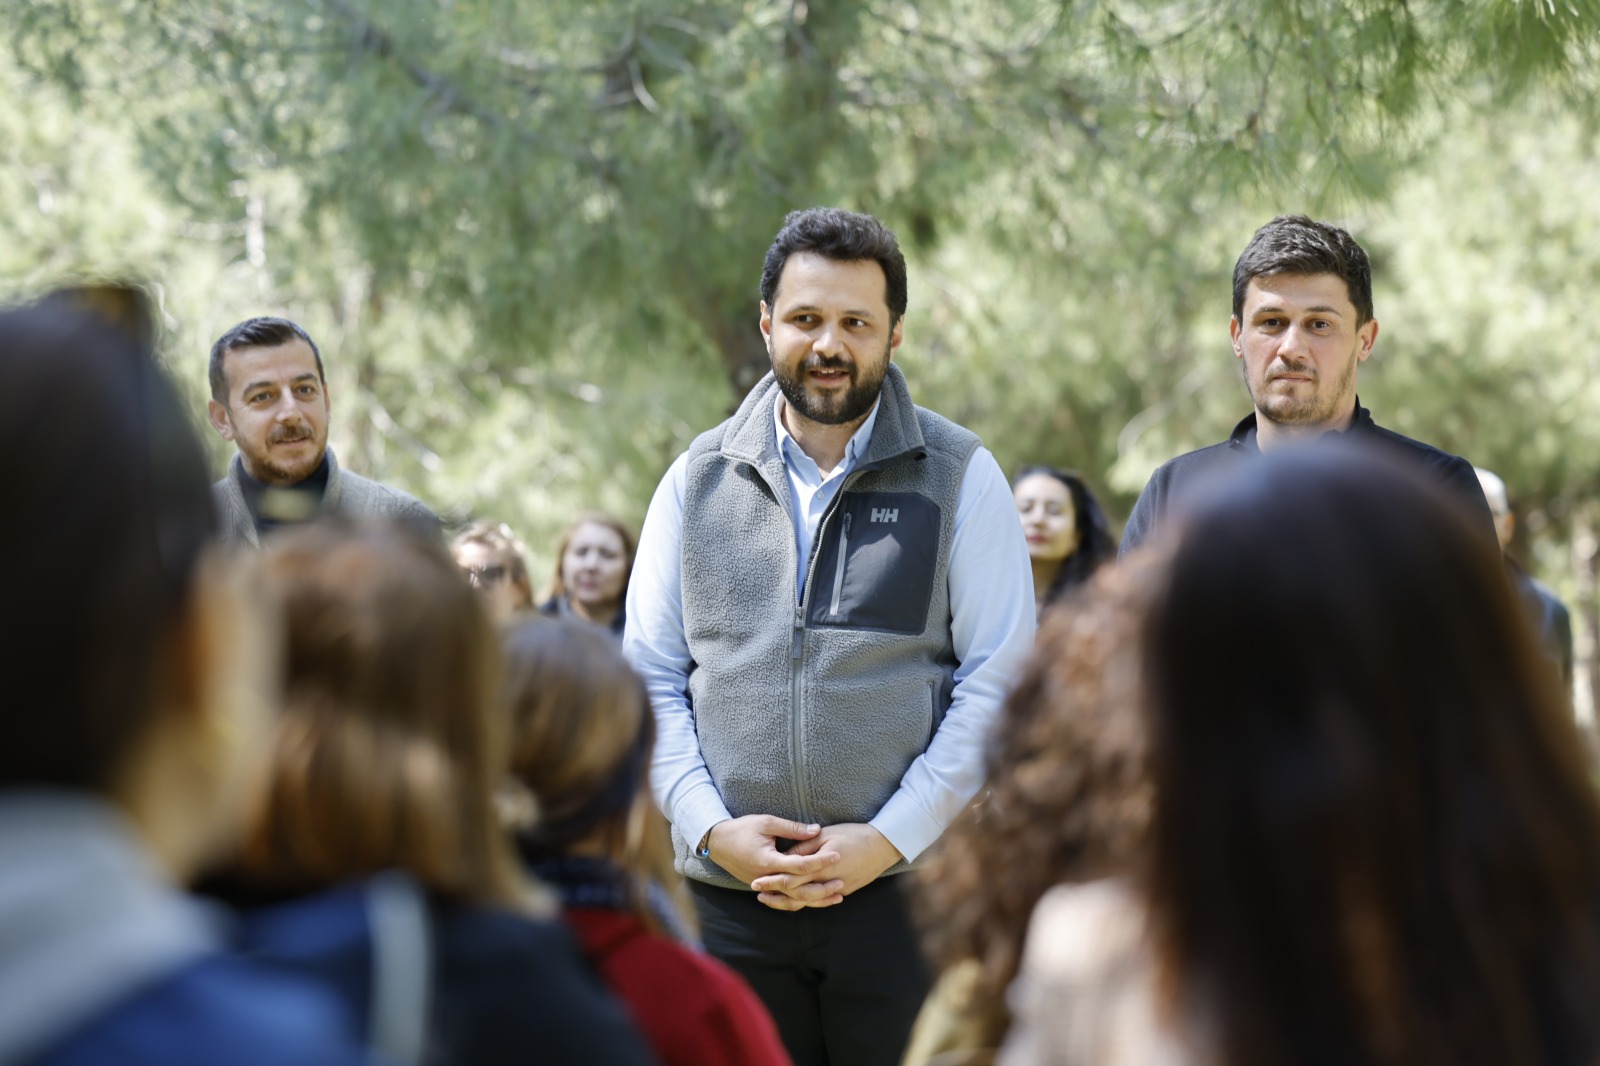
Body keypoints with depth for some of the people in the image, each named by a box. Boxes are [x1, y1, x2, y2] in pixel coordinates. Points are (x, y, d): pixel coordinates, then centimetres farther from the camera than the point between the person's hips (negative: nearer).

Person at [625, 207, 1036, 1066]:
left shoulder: (958, 478, 3)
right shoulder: (698, 480, 10)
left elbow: (999, 681, -2)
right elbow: (651, 676, 9)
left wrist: (888, 838, -11)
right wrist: (712, 827, -6)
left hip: (903, 889, -2)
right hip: (730, 898, 2)